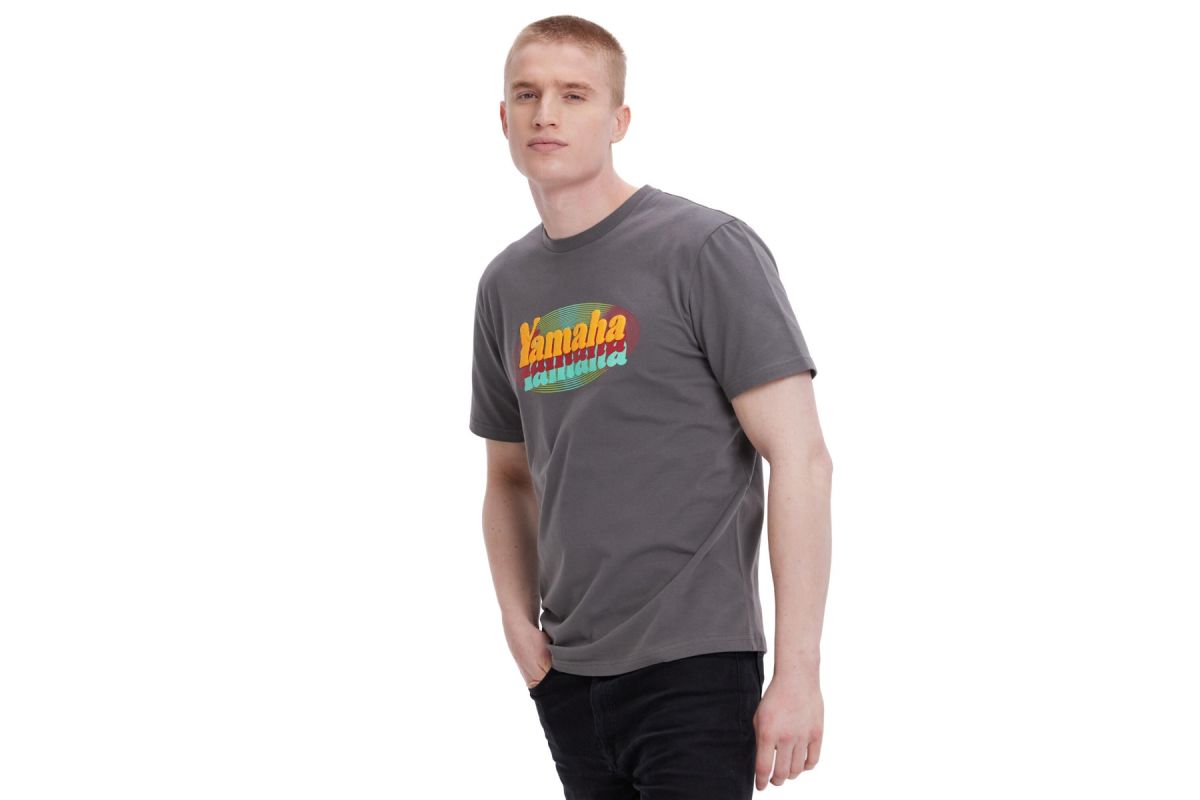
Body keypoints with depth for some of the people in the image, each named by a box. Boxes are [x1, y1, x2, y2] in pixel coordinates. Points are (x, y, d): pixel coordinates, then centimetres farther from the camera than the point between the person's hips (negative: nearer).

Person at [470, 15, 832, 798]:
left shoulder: (706, 249, -8)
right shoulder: (507, 285, 11)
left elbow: (802, 458, -11)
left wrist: (799, 671, -16)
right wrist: (519, 622, 4)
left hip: (690, 672, -6)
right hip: (568, 676, 6)